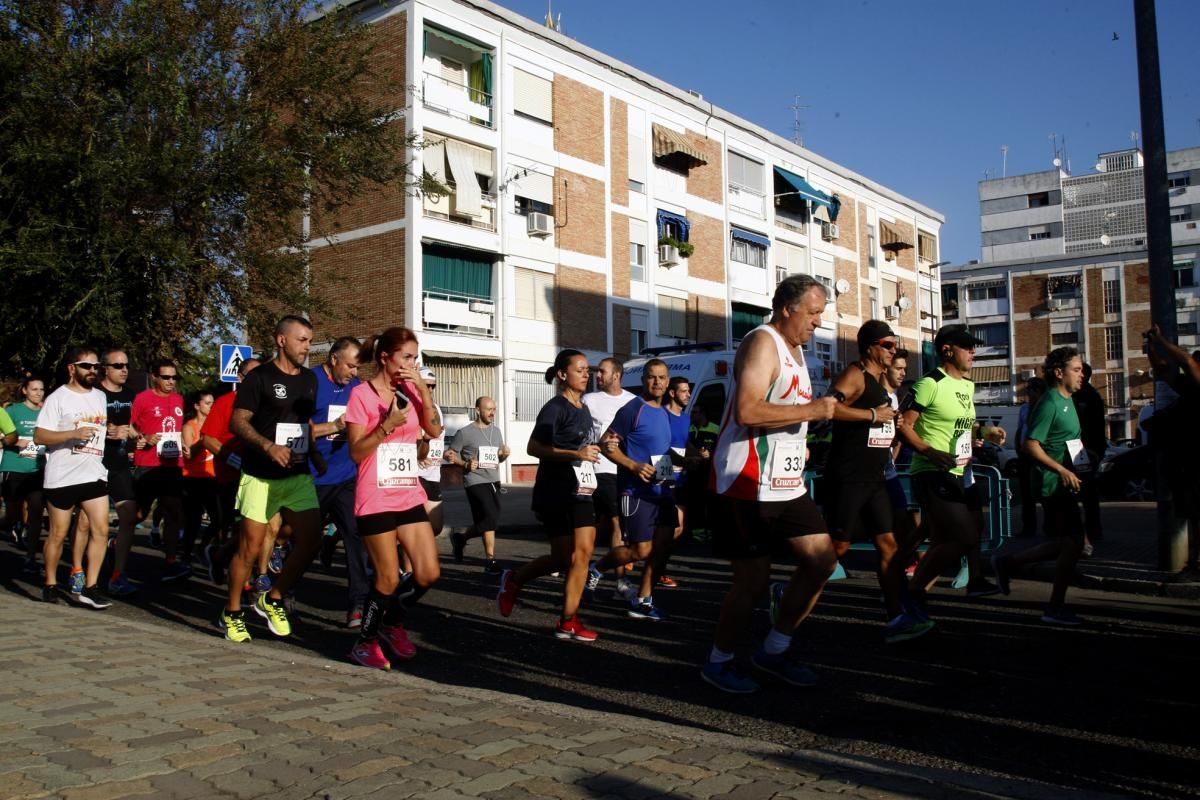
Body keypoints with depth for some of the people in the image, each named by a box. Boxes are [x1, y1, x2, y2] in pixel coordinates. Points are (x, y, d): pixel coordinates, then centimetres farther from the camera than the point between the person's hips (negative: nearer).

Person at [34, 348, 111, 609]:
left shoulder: (101, 396, 13)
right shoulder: (58, 398, -5)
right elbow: (39, 436, -10)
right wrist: (74, 434, -22)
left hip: (94, 474, 5)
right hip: (62, 477, -5)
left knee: (100, 529, -5)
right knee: (58, 534, 6)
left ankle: (88, 588, 0)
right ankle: (50, 584, 23)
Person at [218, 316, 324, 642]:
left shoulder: (309, 380, 11)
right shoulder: (260, 377, -8)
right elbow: (237, 422, -12)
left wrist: (316, 456, 9)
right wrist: (269, 447, -26)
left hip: (298, 476, 6)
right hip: (260, 477, -5)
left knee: (311, 541, -3)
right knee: (251, 548, -1)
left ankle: (273, 600, 17)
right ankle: (231, 613, 18)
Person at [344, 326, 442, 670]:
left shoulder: (410, 390, 9)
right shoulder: (362, 394, -7)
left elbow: (434, 430, -2)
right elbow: (356, 452, -10)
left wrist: (423, 389, -9)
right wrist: (387, 425, -22)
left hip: (410, 495, 6)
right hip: (376, 499, -6)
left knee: (428, 573, 2)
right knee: (389, 579, -1)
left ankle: (392, 622, 28)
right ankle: (365, 642, 21)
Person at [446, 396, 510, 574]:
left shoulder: (496, 431, 13)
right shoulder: (465, 432, -6)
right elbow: (449, 454, -2)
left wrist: (504, 455, -1)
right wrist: (465, 464, -17)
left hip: (494, 481, 7)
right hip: (476, 482, -7)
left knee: (485, 523, 9)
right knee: (490, 520, -13)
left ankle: (460, 537, 33)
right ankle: (490, 560, -3)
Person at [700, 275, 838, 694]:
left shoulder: (795, 348, 17)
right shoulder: (762, 343, -14)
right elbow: (746, 412, -28)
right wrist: (813, 410, -20)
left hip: (785, 484, 10)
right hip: (748, 486, -9)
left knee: (822, 561, 7)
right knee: (753, 581, -1)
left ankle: (774, 650, 22)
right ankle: (718, 662, 20)